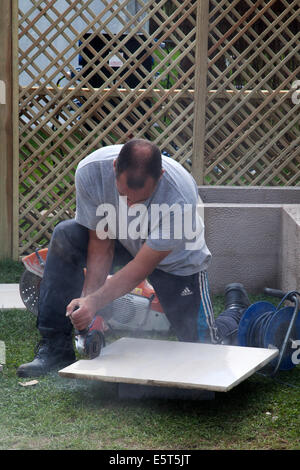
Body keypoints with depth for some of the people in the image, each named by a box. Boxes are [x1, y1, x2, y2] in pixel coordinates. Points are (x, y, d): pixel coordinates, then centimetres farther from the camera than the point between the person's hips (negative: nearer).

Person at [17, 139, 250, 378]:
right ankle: (55, 346, -18)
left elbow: (142, 267, -31)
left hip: (176, 261, -3)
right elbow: (101, 245, -19)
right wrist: (87, 297, -31)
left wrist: (95, 302, -40)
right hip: (122, 242, 3)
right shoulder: (91, 171, -31)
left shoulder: (180, 198, -39)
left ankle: (235, 307, 28)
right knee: (65, 236, -26)